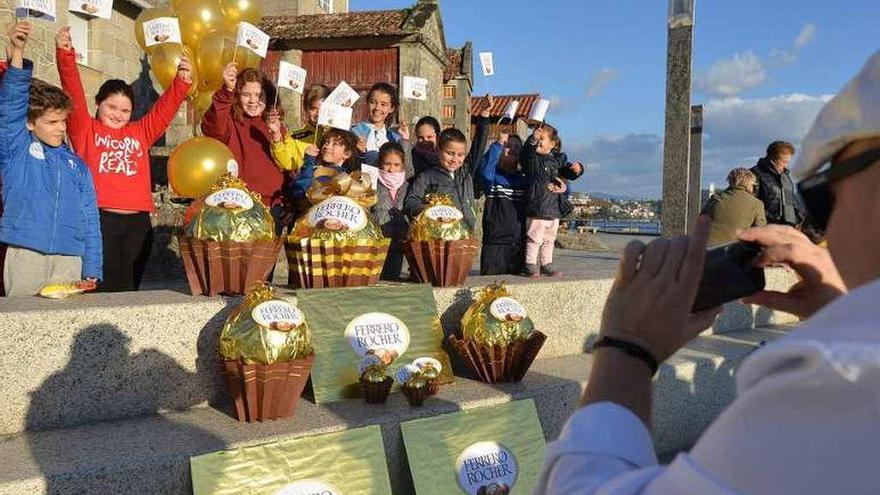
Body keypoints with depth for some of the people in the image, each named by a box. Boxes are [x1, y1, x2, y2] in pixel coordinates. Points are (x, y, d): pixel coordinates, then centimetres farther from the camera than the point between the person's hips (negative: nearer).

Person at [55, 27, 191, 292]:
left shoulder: (141, 133, 20)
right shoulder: (85, 130, 11)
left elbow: (165, 108, 13)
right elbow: (74, 93, 0)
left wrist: (182, 82, -2)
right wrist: (65, 54, -11)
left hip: (139, 222, 4)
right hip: (100, 219, -4)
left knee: (128, 289, 8)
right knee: (103, 290, -5)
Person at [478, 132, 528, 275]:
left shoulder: (525, 178, 13)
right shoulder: (493, 175, 0)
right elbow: (485, 172, -23)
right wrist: (499, 144, -22)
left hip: (520, 244, 4)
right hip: (495, 243, -4)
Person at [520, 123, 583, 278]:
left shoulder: (558, 159, 9)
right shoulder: (532, 158, -8)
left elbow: (568, 173, 18)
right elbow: (525, 154, -30)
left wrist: (576, 169, -4)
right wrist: (532, 139, -44)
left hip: (555, 208, 6)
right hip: (536, 207, -6)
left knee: (549, 239, 16)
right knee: (534, 238, 0)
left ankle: (546, 265, 27)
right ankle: (530, 265, 10)